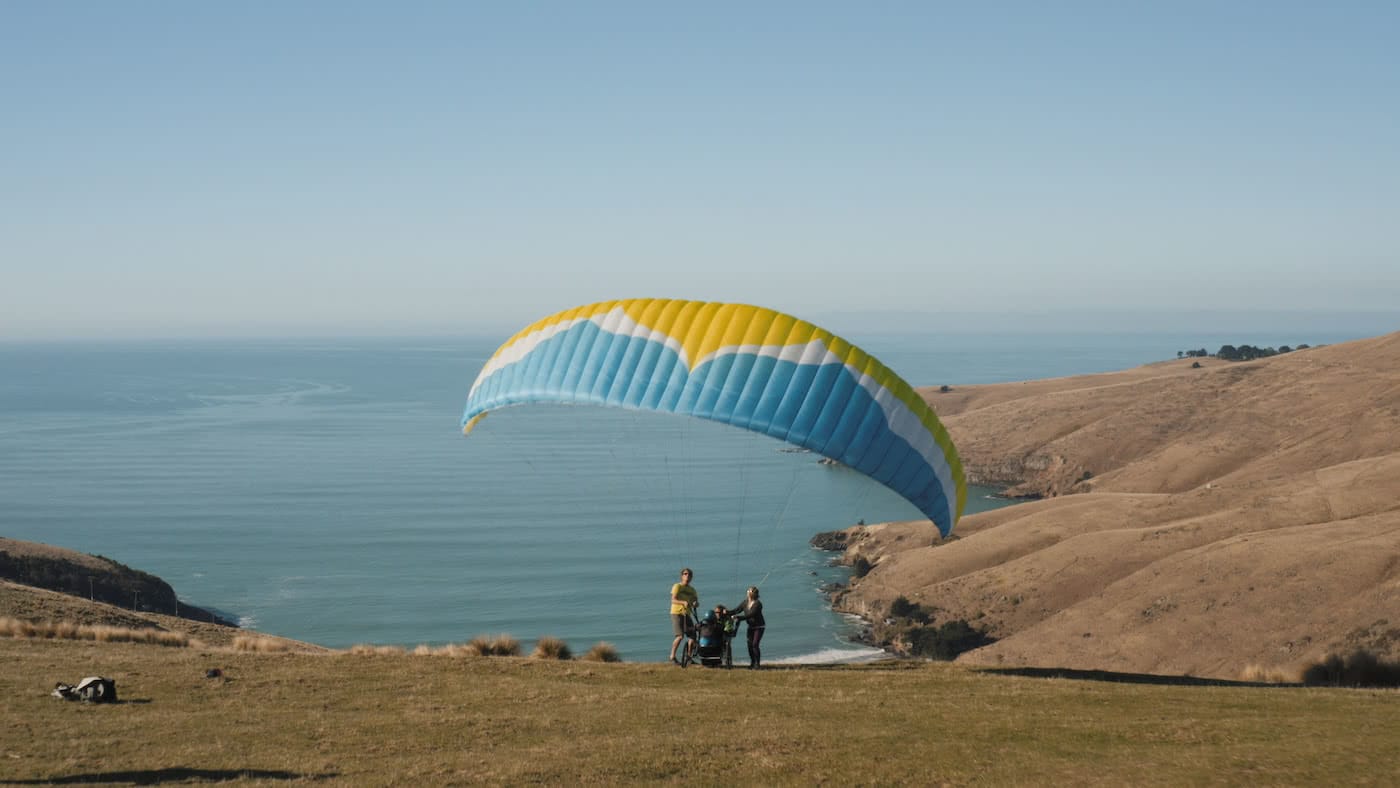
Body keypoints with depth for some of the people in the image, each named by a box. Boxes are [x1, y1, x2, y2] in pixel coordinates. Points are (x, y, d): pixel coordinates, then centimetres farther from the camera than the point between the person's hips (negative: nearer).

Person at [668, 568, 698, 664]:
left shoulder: (692, 589, 15)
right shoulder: (677, 586, -2)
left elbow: (697, 602, 7)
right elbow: (673, 600, -15)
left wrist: (696, 603, -18)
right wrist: (683, 602, -33)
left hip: (687, 614, 6)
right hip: (677, 613, -6)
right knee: (680, 636, -18)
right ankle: (672, 656, -5)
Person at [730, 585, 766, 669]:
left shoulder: (757, 604, -22)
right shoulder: (745, 602, 0)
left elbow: (749, 615, -29)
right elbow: (737, 609, -1)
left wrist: (737, 617, -34)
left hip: (759, 627, -6)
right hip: (751, 627, 6)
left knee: (755, 644, -14)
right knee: (750, 644, 3)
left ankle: (757, 664, -6)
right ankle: (752, 663, 18)